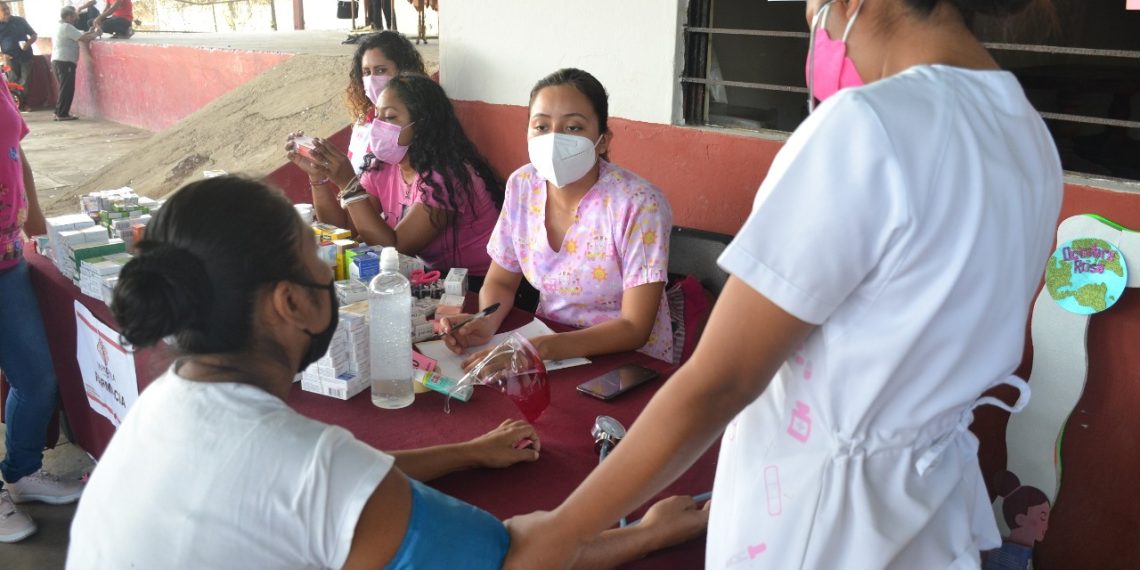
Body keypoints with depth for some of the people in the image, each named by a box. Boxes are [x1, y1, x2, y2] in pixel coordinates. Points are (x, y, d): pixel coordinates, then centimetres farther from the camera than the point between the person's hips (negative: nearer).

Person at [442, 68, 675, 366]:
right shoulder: (522, 186, -4)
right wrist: (486, 322, -16)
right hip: (542, 344, 6)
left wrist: (539, 349, -32)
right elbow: (500, 281, 7)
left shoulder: (639, 205, -19)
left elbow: (634, 328, -20)